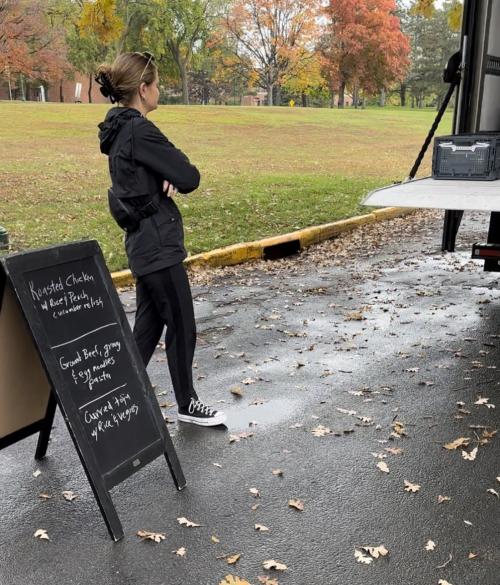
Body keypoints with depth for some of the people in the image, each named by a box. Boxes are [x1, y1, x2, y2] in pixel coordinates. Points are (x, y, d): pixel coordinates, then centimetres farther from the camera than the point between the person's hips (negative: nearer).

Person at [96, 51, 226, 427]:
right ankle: (187, 404, 21)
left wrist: (169, 177, -8)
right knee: (181, 327, 5)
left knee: (148, 326, 16)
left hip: (144, 243, 10)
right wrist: (177, 173, 2)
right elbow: (190, 178, -19)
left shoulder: (120, 129, 10)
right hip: (159, 244, -9)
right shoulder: (140, 131, -20)